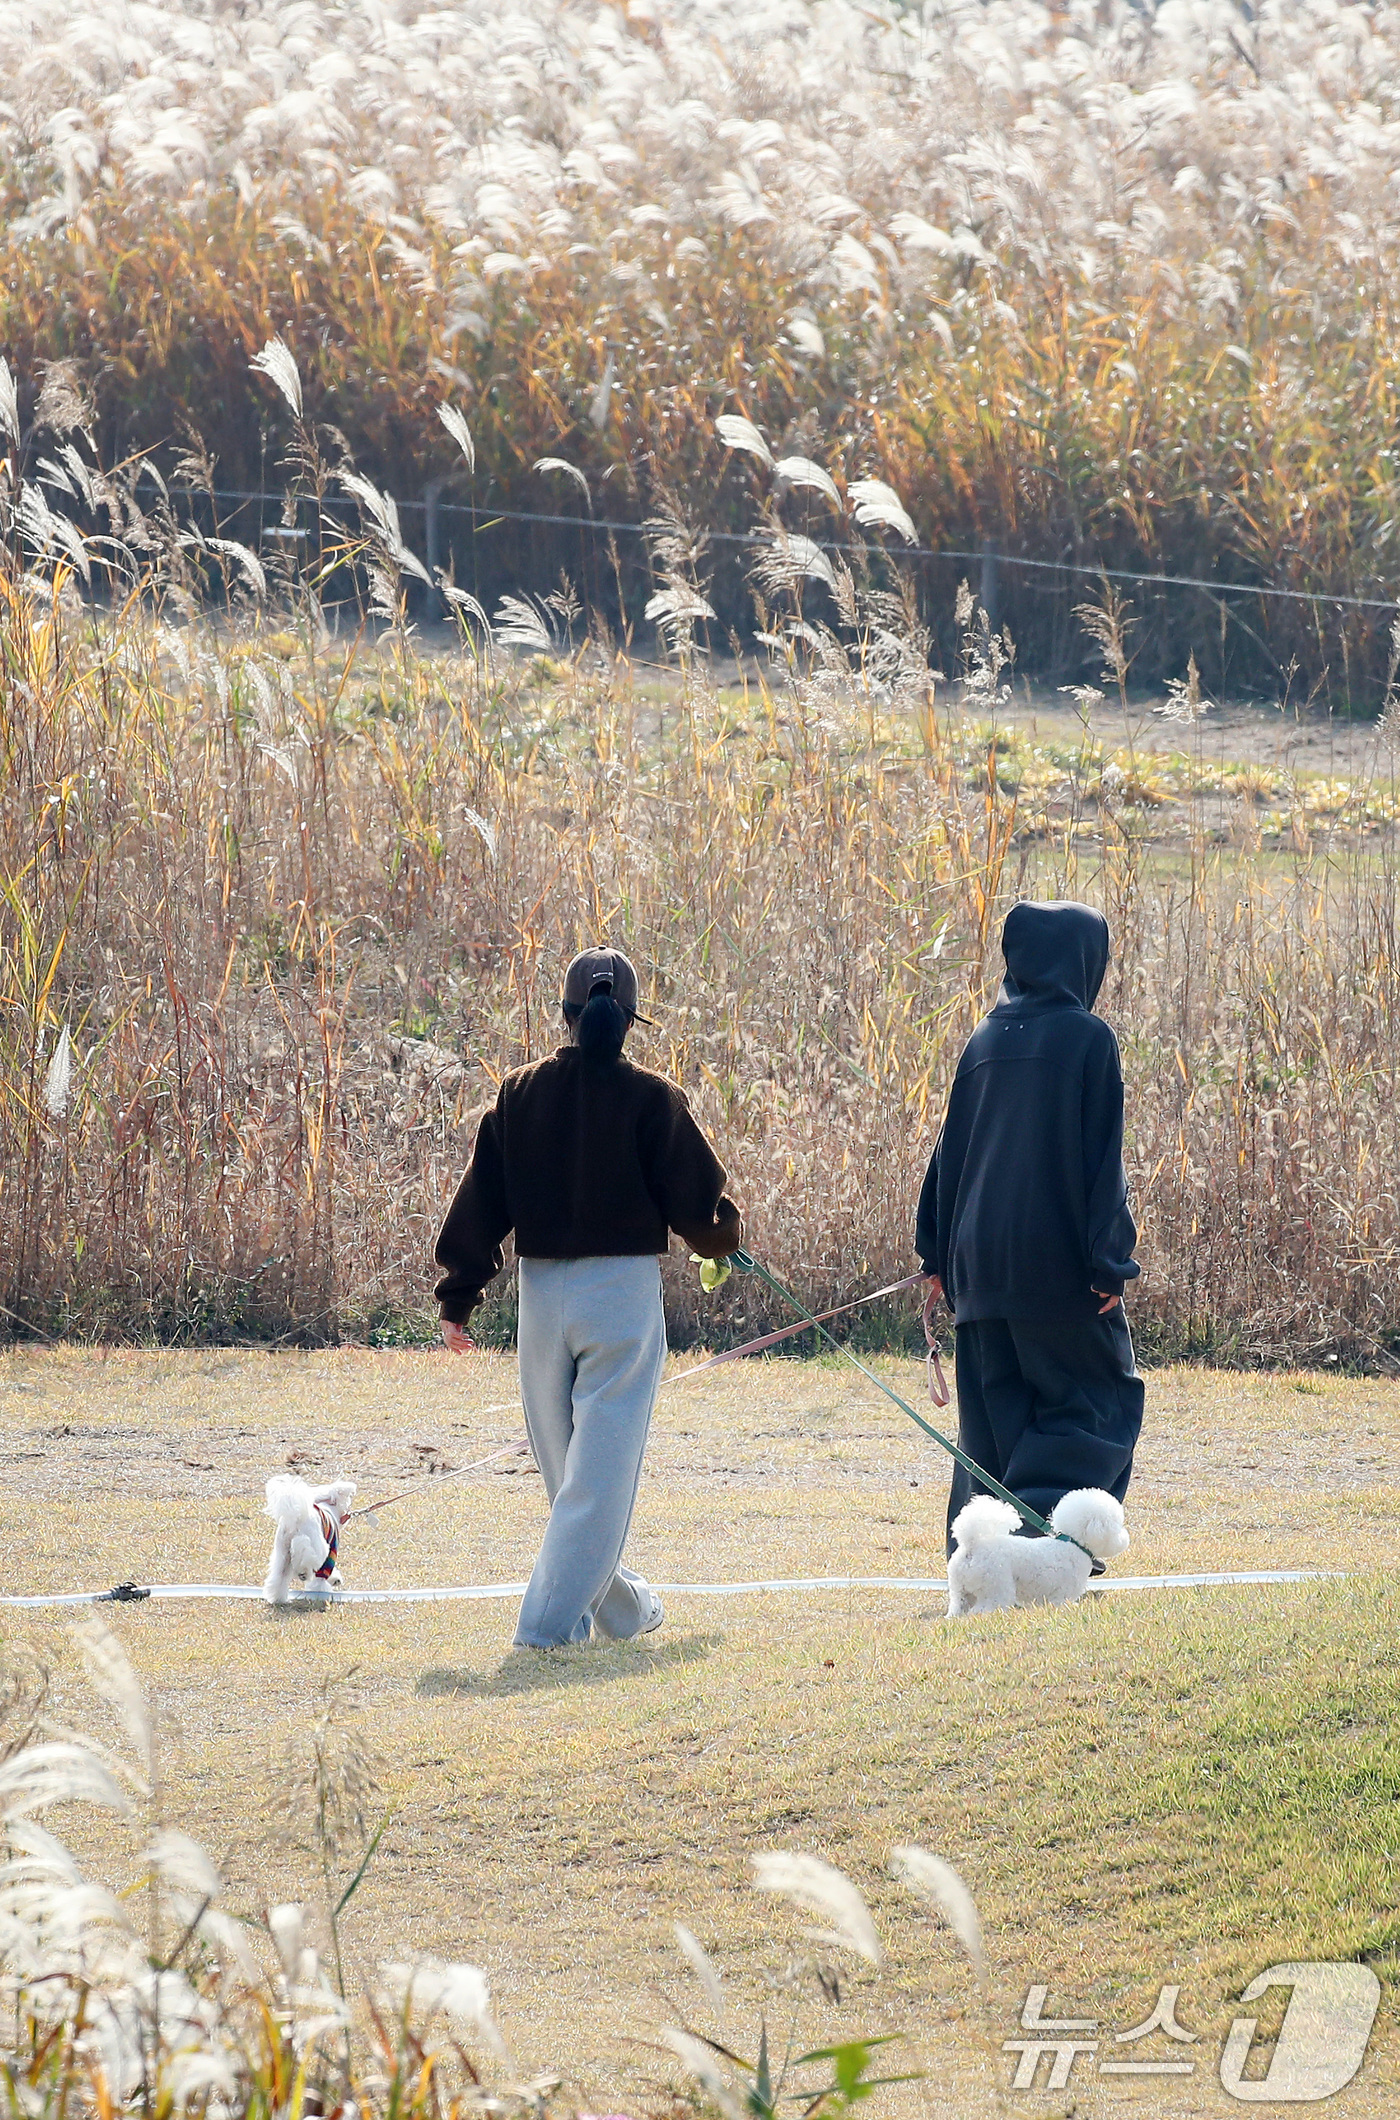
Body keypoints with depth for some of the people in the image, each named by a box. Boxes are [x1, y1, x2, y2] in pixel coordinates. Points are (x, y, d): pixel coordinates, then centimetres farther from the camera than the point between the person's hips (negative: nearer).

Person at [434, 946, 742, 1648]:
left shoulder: (518, 1095, 2)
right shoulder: (649, 1099, -8)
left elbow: (480, 1202, 3)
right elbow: (698, 1199, -4)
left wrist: (458, 1298, 7)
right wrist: (725, 1235, 19)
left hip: (541, 1293, 4)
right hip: (624, 1293, -4)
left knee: (565, 1464, 17)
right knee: (602, 1464, -1)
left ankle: (623, 1606, 30)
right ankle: (550, 1619, -8)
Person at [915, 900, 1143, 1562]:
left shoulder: (984, 1040, 10)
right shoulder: (1086, 1037, -7)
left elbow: (950, 1152, 12)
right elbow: (1102, 1158, -11)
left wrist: (939, 1254, 17)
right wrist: (1110, 1263, -11)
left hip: (981, 1257, 5)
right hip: (1055, 1259, -5)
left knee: (994, 1408, 10)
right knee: (1095, 1396, 4)